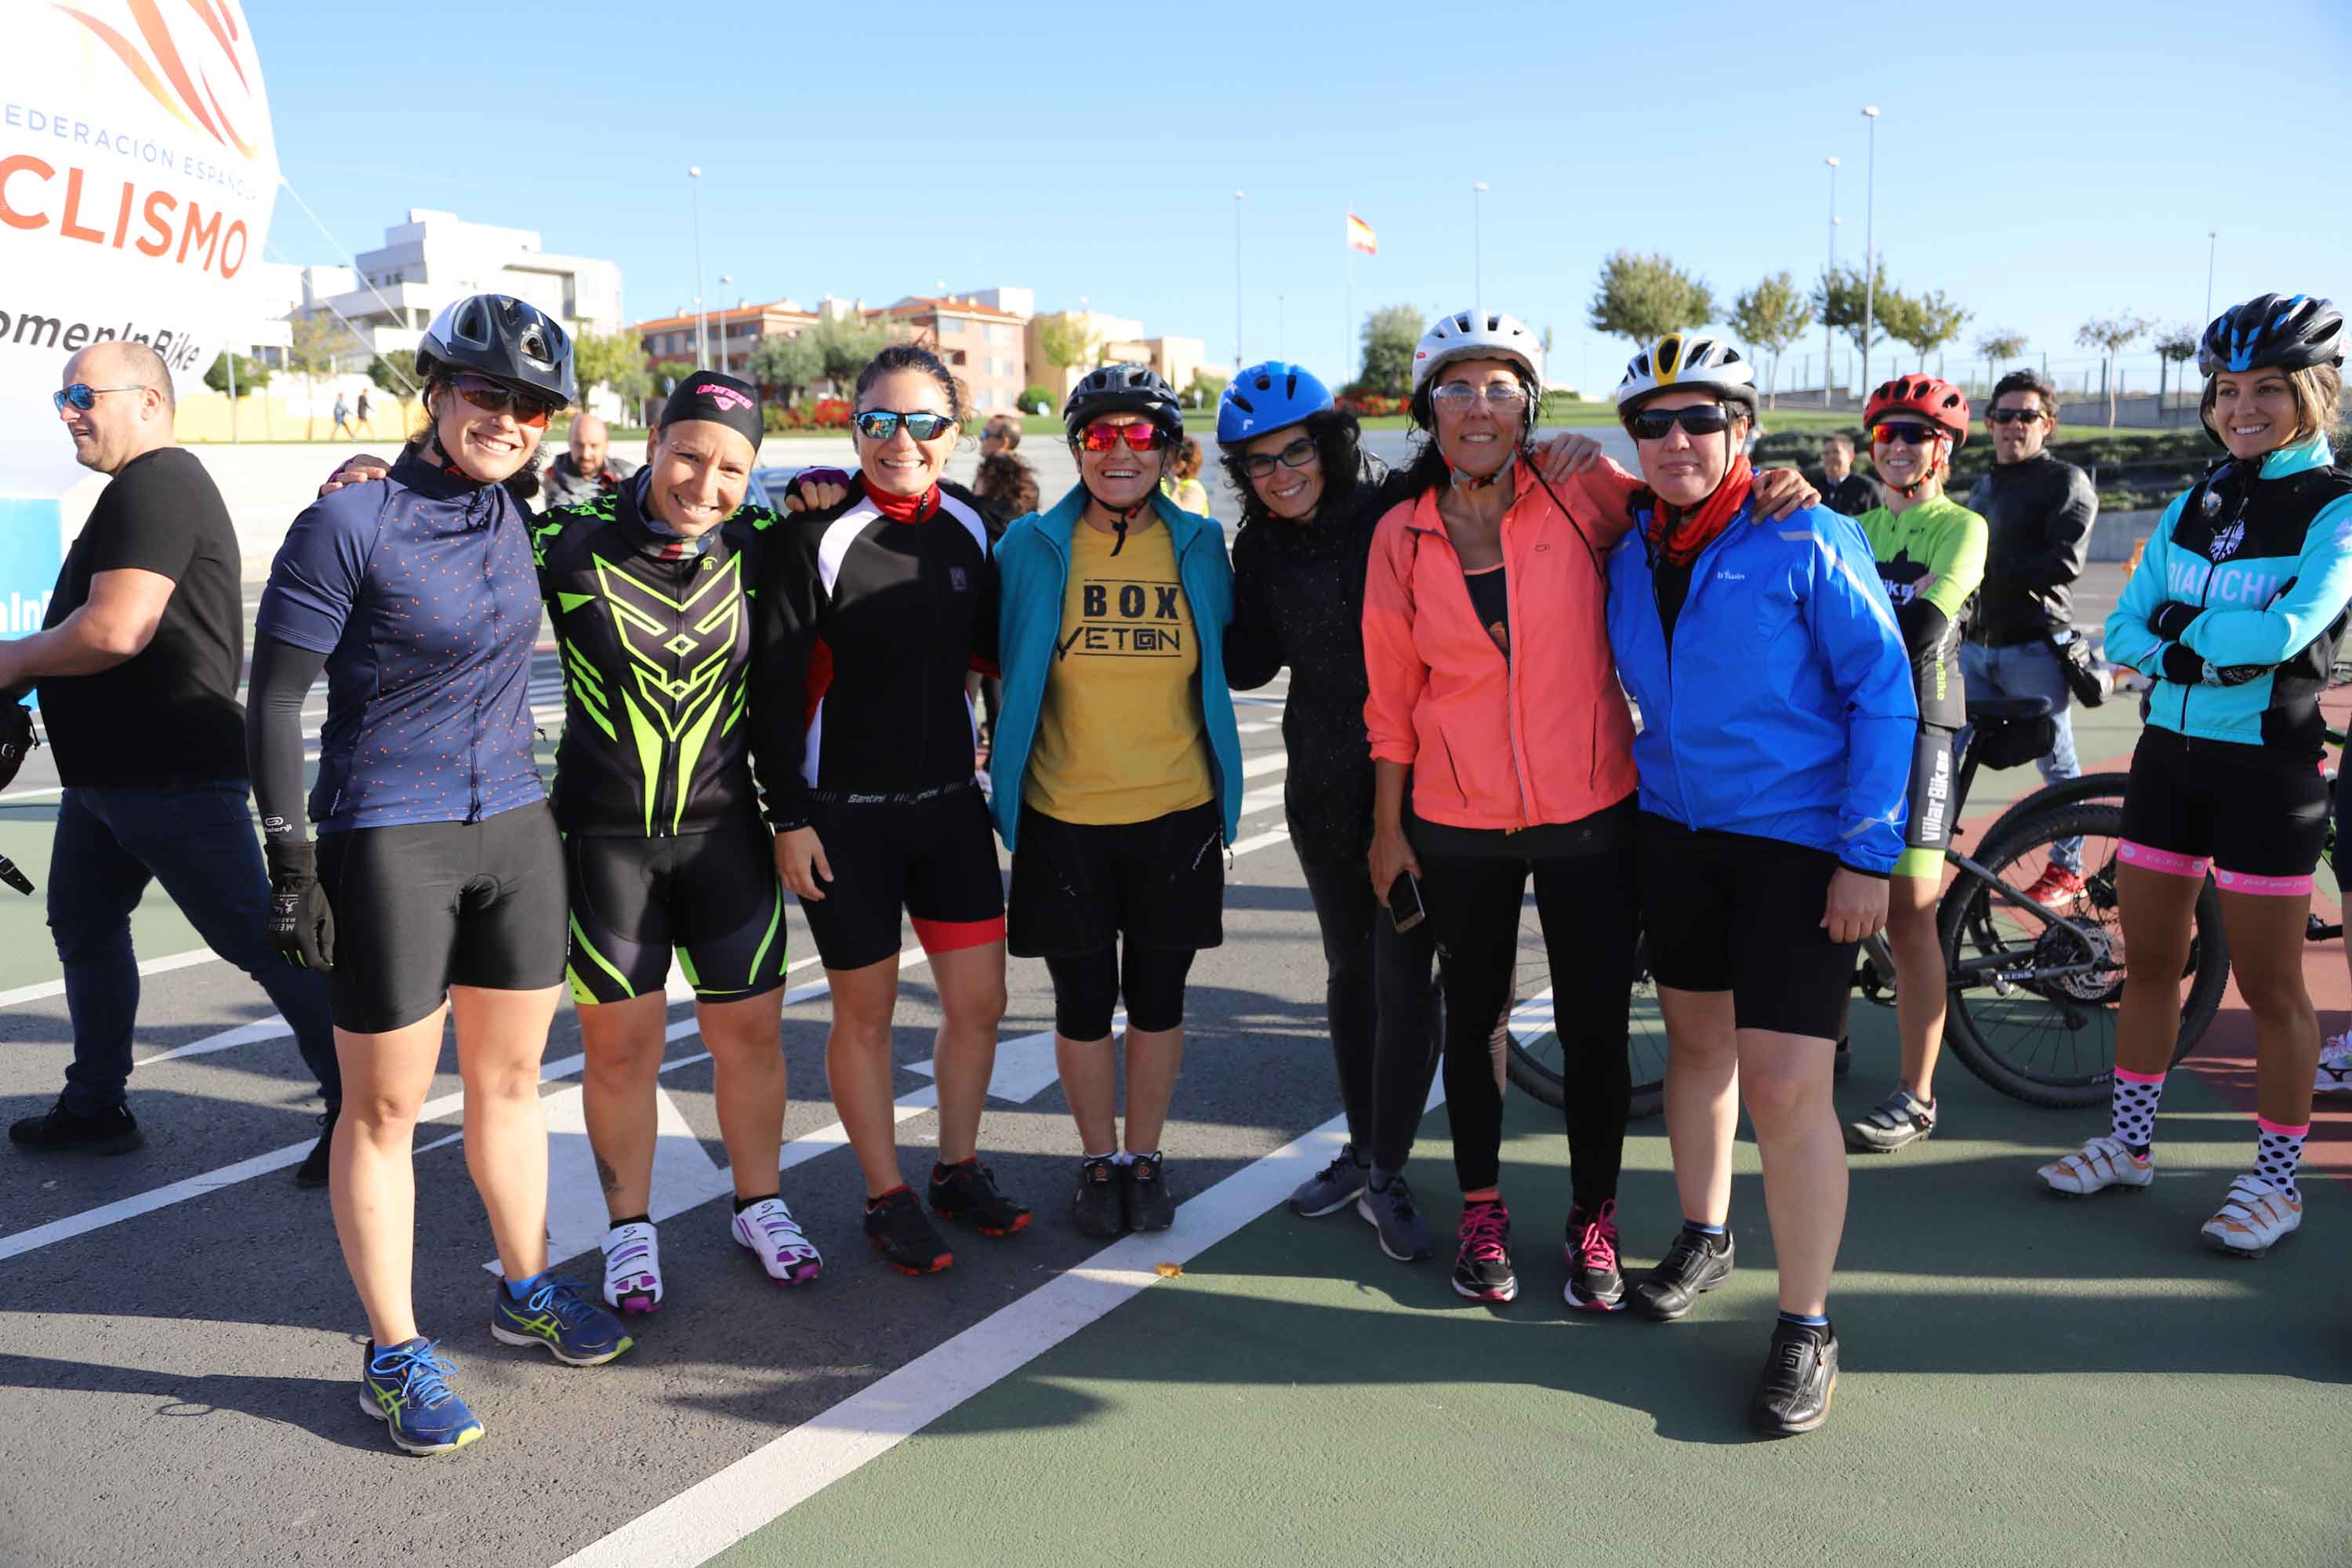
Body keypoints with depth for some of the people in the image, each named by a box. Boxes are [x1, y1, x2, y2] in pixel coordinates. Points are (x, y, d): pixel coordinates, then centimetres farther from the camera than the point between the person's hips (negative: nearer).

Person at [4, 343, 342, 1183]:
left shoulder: (153, 488, -16)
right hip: (112, 768, 11)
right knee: (83, 924, 18)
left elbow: (115, 631, -27)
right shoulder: (148, 486, 19)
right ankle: (96, 1107, 31)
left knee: (257, 938, -9)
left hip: (172, 775, -11)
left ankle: (356, 1109, -4)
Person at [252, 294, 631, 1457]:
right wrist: (289, 866, -14)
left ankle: (525, 1291, 34)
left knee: (510, 1079, 16)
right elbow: (274, 703, -11)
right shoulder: (349, 523, -13)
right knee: (386, 1109, 5)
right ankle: (394, 1354, 19)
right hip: (385, 840, -6)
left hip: (514, 830, 6)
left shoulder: (514, 517, 4)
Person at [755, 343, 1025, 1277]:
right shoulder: (816, 537, -12)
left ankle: (958, 1171, 31)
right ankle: (887, 1199, 25)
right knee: (865, 1012, 7)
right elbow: (773, 687, -11)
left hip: (949, 804, 5)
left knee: (979, 1000, 9)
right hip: (844, 814, -5)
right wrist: (789, 816, -12)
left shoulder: (968, 524, 3)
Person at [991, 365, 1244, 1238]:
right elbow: (1002, 667, 7)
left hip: (1177, 814, 1)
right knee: (1083, 1002, 9)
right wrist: (1003, 772, 3)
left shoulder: (1198, 548, 1)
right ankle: (1099, 1160, 29)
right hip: (1064, 818, -1)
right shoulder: (1032, 547, -3)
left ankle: (1146, 1157, 31)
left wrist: (1221, 803, 11)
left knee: (1157, 997, 12)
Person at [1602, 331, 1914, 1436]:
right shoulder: (1628, 554, 4)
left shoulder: (1806, 541, -12)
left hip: (1798, 841, -5)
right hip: (1675, 829, 6)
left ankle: (1806, 1330, 8)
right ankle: (1704, 1238, 39)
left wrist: (1868, 855, -14)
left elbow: (1885, 692, -11)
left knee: (1783, 1086, -8)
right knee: (1695, 1039, 17)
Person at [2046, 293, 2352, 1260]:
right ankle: (2129, 1143, 26)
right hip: (2169, 749, 6)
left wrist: (2184, 624, -10)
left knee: (2269, 987, 3)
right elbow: (2124, 628, 3)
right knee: (2148, 961, 12)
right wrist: (2188, 658, -15)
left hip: (2266, 763, -5)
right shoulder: (2193, 506, 9)